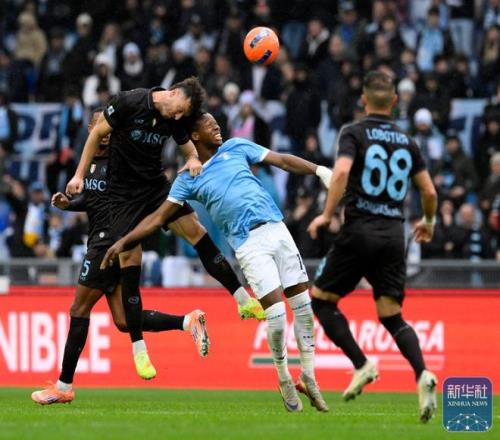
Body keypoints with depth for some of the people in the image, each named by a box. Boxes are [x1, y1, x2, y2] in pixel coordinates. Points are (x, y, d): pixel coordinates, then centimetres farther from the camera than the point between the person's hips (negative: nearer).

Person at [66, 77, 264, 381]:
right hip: (124, 194, -4)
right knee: (130, 261, -9)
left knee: (196, 231, -8)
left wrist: (193, 160, -13)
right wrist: (80, 175, -5)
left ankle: (243, 300, 0)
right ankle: (138, 348, -3)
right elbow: (97, 133, -6)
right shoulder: (129, 103, -17)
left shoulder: (175, 119, -4)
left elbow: (189, 148, 11)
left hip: (157, 185, 4)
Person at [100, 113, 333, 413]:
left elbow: (283, 161, 10)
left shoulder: (236, 147, 12)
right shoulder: (188, 179, 5)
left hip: (275, 228, 3)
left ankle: (309, 378, 14)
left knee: (303, 305, 1)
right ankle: (284, 382, 5)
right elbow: (159, 218, 6)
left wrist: (320, 171, 0)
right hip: (249, 244, -3)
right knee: (276, 311, -14)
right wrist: (123, 243, -2)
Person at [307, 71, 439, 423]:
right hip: (394, 235, 4)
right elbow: (429, 192, 13)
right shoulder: (407, 142, 12)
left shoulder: (355, 133, -1)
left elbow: (341, 172, -19)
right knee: (392, 316, 6)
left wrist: (327, 215, -12)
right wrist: (428, 223, 31)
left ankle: (362, 365, -1)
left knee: (321, 299, 12)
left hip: (360, 231, -4)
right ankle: (423, 374, -19)